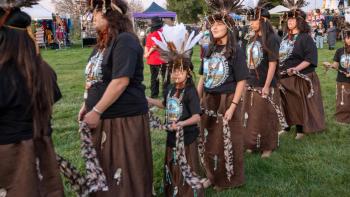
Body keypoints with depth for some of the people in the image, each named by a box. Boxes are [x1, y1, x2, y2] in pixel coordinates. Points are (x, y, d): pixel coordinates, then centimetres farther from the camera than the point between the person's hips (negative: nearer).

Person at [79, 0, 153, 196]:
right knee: (104, 169, 20)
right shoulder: (103, 42, 13)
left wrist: (96, 111, -20)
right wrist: (87, 106, 13)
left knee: (124, 173, 4)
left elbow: (120, 81, -24)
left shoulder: (125, 41, -16)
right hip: (103, 118, 9)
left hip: (124, 118, -9)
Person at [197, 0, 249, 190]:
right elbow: (202, 77, 11)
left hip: (226, 101, -6)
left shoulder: (236, 51, -10)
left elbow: (241, 81, -13)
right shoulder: (209, 50, 8)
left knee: (226, 142, 5)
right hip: (208, 101, 6)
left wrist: (233, 106, -18)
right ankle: (212, 175, 32)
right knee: (208, 141, 14)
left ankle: (227, 179, 24)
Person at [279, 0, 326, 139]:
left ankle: (301, 129, 16)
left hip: (300, 78, -6)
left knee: (300, 104, 3)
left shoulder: (305, 38, -10)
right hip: (284, 77, 6)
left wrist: (296, 69, -28)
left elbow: (310, 58, -18)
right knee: (286, 103, 11)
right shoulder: (285, 38, 12)